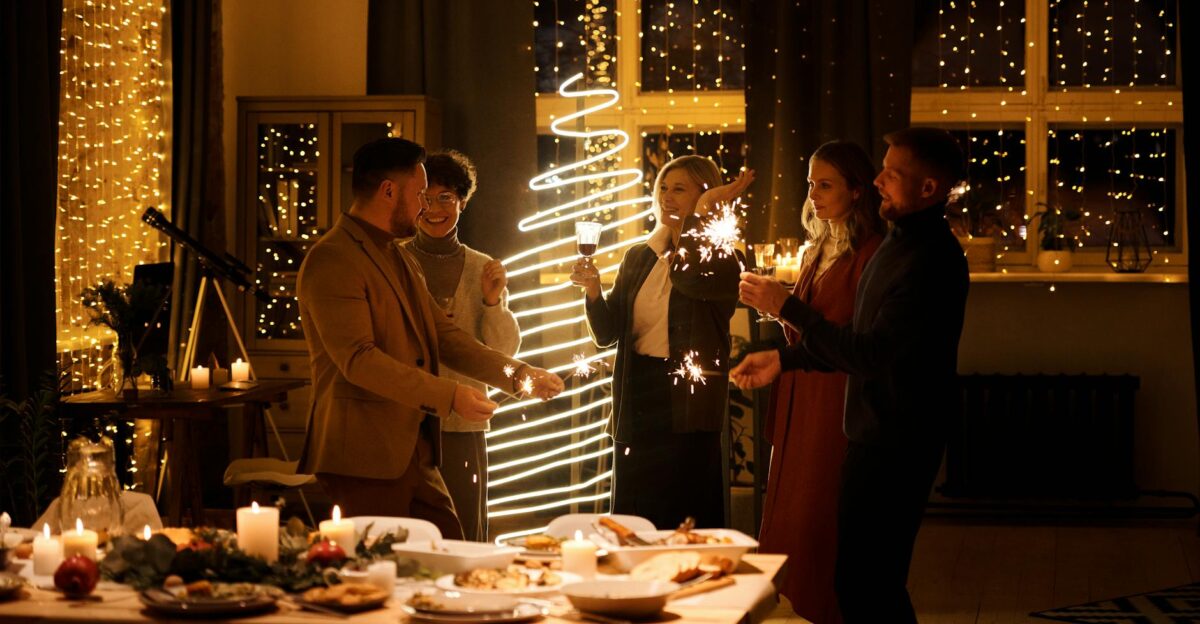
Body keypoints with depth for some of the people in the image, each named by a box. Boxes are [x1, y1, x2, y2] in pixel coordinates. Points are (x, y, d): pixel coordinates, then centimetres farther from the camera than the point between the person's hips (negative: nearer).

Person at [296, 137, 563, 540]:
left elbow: (443, 337, 17)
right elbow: (358, 359, -21)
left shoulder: (400, 260, 19)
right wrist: (448, 396, -21)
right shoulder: (332, 260, -13)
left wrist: (519, 374, 5)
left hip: (414, 454, 9)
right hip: (364, 460, -9)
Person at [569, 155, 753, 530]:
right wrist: (592, 291, -8)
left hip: (686, 403, -5)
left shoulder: (722, 260, -4)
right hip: (637, 405, 6)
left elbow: (688, 277, -28)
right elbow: (606, 334, 11)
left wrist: (703, 208, -18)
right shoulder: (637, 258, 12)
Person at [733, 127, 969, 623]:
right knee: (872, 582, 16)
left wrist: (788, 308, -20)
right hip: (874, 435, 10)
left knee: (865, 582, -4)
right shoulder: (899, 243, 12)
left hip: (895, 447, -10)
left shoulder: (932, 261, -21)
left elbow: (870, 355, -25)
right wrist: (784, 358, 14)